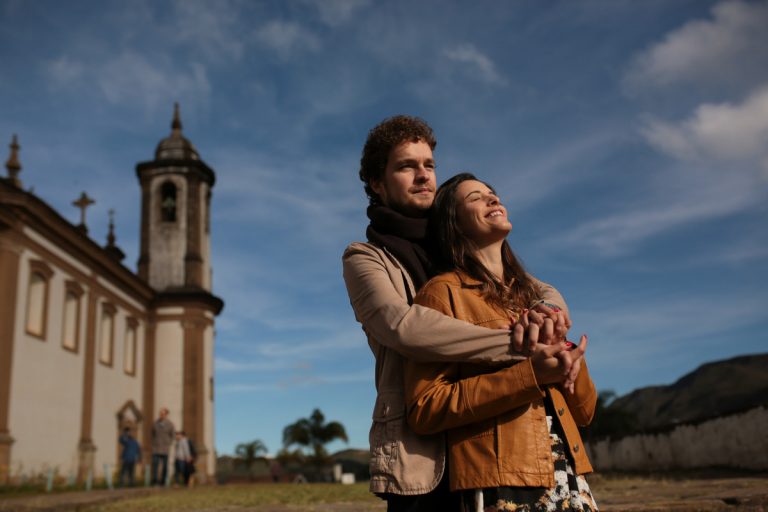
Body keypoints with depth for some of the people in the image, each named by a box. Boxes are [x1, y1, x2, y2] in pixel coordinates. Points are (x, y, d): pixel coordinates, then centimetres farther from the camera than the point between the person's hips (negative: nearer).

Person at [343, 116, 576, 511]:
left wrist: (549, 314, -15)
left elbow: (543, 292, 11)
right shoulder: (364, 257, 2)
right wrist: (518, 344, -22)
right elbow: (402, 325, -18)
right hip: (420, 458, -4)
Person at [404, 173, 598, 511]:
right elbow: (423, 410, -13)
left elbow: (584, 411, 13)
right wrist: (528, 375, -18)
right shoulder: (443, 292, -4)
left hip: (569, 480, 6)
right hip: (498, 484, -5)